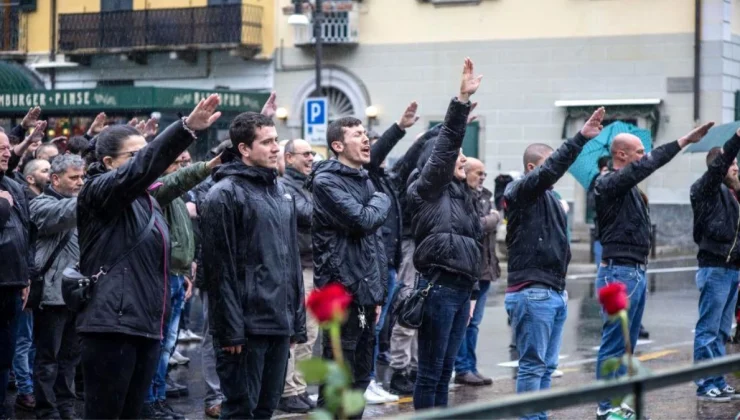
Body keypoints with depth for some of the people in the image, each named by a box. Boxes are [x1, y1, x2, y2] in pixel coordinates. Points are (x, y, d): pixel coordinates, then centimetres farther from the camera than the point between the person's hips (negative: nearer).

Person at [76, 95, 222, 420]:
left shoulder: (146, 202, 19)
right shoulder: (98, 192, -6)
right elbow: (141, 168, -25)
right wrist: (187, 128, -36)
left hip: (147, 326, 8)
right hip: (111, 325, -8)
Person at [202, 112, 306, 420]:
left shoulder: (281, 192, 16)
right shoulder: (225, 194, -9)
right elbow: (219, 268, -13)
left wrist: (298, 320, 15)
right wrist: (230, 329, -17)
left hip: (280, 324, 8)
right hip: (246, 325, -7)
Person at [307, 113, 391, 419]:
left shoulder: (365, 181, 17)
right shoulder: (326, 181, -10)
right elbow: (363, 220, -22)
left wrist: (379, 291, 16)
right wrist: (381, 201, -1)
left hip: (366, 292, 8)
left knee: (361, 376, 13)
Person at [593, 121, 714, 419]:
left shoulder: (629, 187, 17)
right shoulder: (609, 184, -14)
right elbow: (644, 166, -24)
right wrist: (684, 141, -21)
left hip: (636, 273, 10)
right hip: (619, 273, -10)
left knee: (627, 346, 13)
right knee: (613, 346, -6)